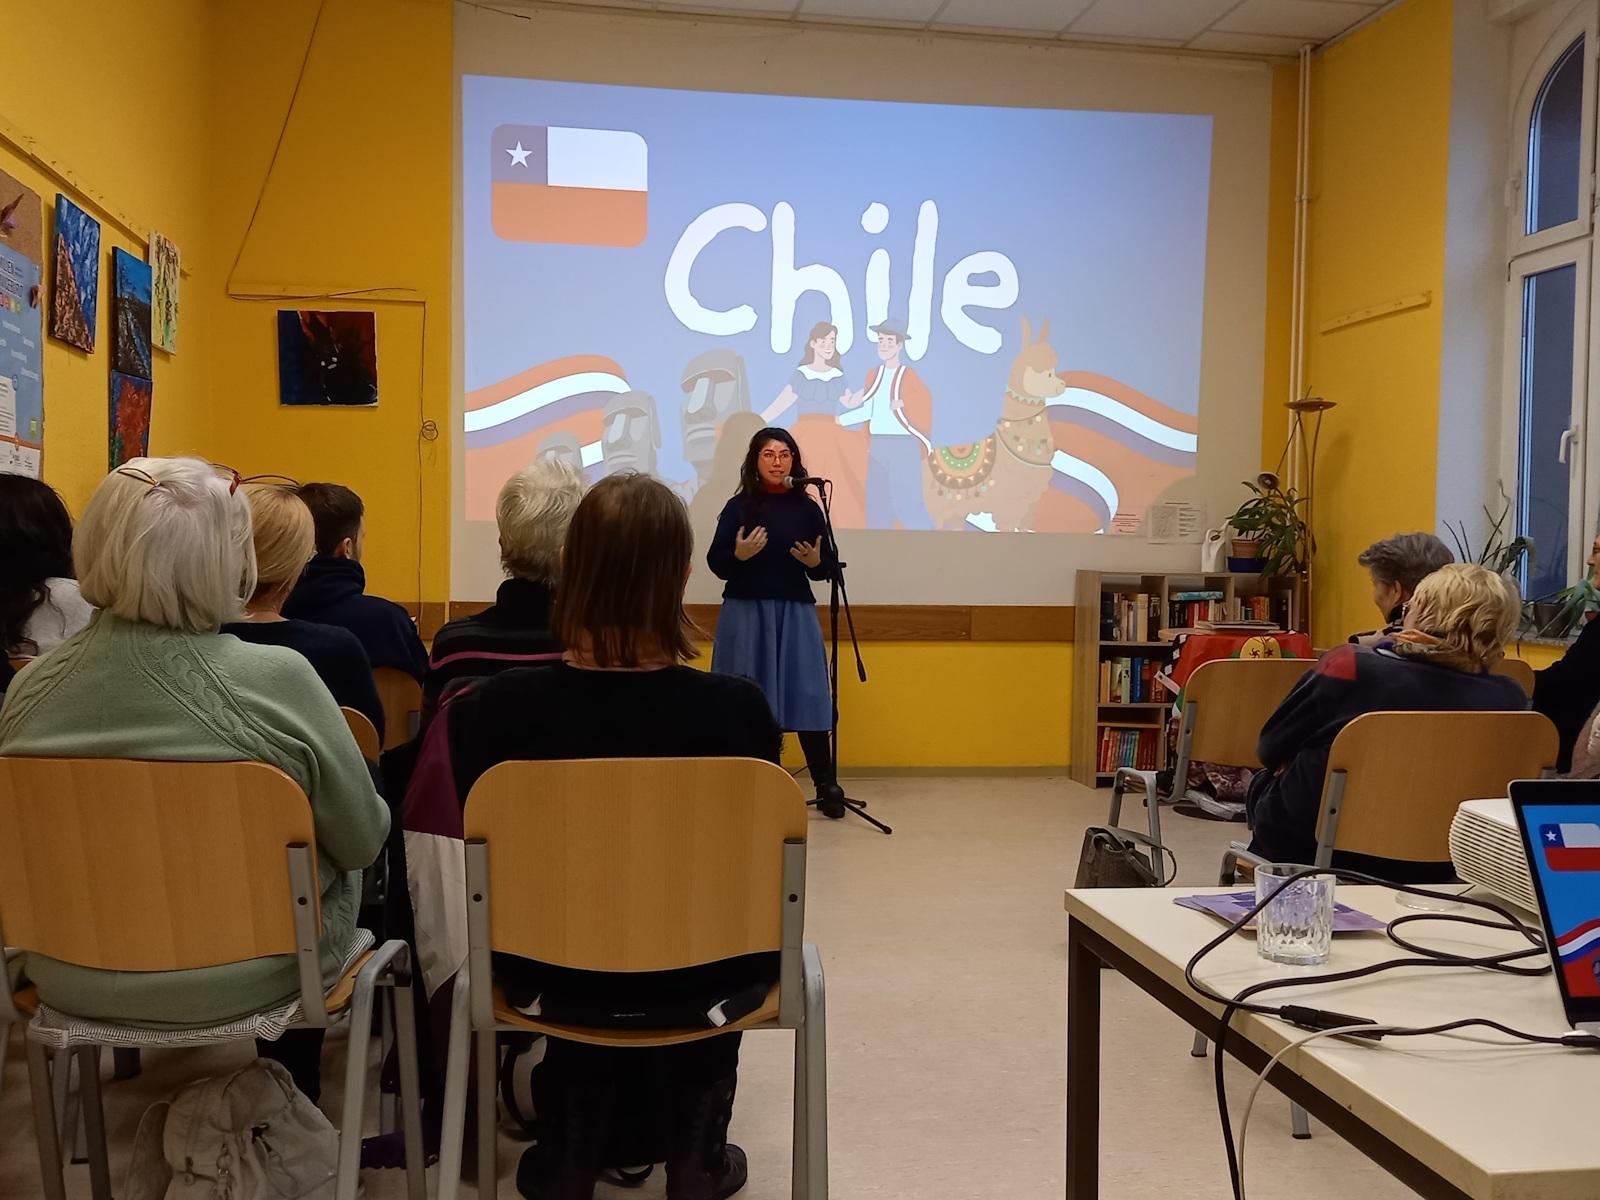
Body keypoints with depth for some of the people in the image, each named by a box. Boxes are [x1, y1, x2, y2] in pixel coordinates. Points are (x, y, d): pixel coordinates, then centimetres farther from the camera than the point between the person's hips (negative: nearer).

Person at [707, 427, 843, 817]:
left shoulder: (807, 508, 4)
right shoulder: (738, 506, 0)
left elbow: (829, 567, 8)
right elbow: (715, 562, 0)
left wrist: (816, 561, -14)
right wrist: (738, 554, -19)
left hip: (795, 615, 1)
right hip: (745, 614, -1)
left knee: (806, 697, -2)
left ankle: (827, 787, 5)